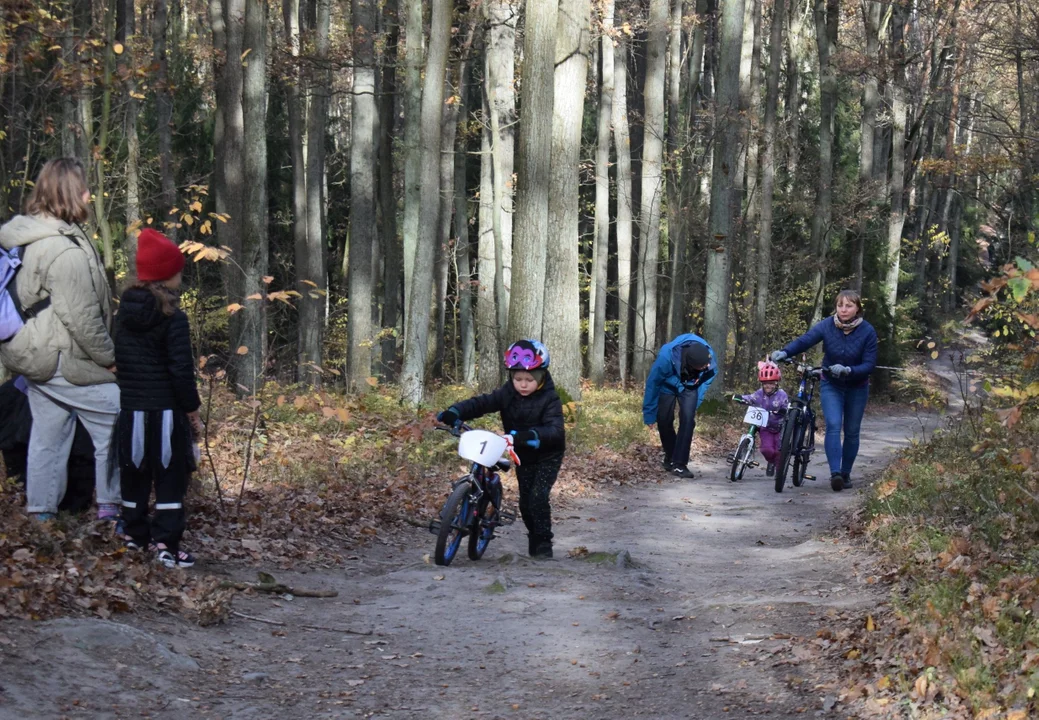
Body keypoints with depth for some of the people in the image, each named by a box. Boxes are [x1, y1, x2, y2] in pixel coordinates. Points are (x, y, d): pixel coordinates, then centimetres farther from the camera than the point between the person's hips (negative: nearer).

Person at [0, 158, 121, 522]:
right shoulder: (66, 251, -23)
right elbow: (82, 317, -22)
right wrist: (108, 357, -9)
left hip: (35, 359, 10)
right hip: (67, 364, -10)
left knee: (47, 436, 16)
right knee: (115, 427, 2)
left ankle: (40, 513, 22)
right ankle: (111, 507, 9)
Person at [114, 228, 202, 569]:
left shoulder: (124, 315, 6)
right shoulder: (173, 319, -14)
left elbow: (117, 362, 11)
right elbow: (181, 371, -15)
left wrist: (127, 397, 17)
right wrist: (192, 411, -7)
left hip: (130, 410, 6)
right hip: (166, 412, -6)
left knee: (135, 475, 15)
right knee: (171, 477, -1)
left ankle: (135, 535, 22)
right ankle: (166, 544, -4)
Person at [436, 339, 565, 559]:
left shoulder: (549, 399, -22)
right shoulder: (507, 393, -9)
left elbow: (555, 429, -34)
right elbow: (481, 403, -17)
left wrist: (531, 435, -52)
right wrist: (454, 412, -35)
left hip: (547, 456, -5)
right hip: (523, 456, 5)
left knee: (538, 497, -18)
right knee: (525, 501, 5)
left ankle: (544, 542, -4)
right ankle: (534, 538, 26)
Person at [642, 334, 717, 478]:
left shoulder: (708, 357, -33)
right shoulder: (666, 356, -40)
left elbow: (705, 381, -9)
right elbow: (653, 384, -24)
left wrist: (695, 405, -4)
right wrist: (649, 415, -16)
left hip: (689, 387, 1)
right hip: (667, 385, -1)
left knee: (688, 419, -18)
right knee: (664, 421, -4)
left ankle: (679, 464, -14)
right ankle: (670, 456, 23)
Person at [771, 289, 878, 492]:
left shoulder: (867, 331, -17)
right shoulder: (826, 326, -16)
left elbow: (869, 364, -18)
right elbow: (804, 340, -31)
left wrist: (848, 370, -36)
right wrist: (784, 352, -49)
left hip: (856, 387, 1)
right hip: (831, 385, -1)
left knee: (851, 431, 7)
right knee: (833, 425, -18)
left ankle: (846, 473, 22)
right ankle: (835, 473, -26)